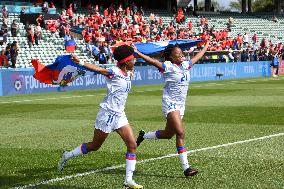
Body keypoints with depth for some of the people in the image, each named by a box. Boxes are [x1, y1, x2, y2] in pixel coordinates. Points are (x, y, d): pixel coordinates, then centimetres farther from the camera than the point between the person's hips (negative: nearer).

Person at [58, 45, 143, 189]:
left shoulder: (128, 74, 7)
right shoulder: (115, 72, -18)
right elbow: (97, 69, -33)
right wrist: (80, 63, -47)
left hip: (119, 115, 8)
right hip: (108, 114, -8)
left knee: (132, 145, -4)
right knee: (95, 146, 6)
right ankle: (67, 156, 27)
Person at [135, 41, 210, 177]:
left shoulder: (185, 65, 10)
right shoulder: (168, 67, -11)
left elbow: (197, 57, 27)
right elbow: (152, 61, -24)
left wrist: (207, 45, 40)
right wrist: (137, 53, -38)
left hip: (181, 105, 8)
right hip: (170, 104, -8)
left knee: (168, 134, 15)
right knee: (180, 133, -18)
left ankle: (143, 136, 40)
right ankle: (186, 168, -18)